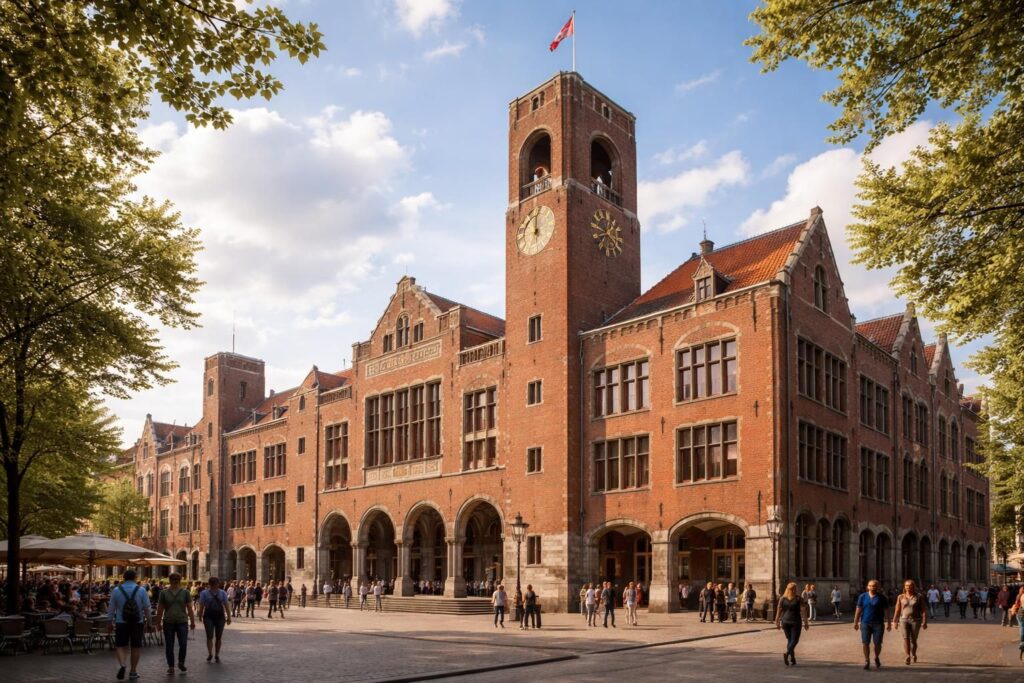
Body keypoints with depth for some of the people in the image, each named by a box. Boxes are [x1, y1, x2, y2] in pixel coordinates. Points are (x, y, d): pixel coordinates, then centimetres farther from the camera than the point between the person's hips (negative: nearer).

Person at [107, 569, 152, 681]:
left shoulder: (116, 591, -2)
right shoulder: (141, 590, -4)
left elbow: (111, 608, 3)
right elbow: (147, 608, -3)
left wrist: (110, 622, 14)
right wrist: (147, 620, 10)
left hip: (121, 622, 0)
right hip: (137, 622, 0)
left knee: (121, 646, 8)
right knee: (136, 647, 11)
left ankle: (122, 664, -17)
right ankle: (133, 672, 17)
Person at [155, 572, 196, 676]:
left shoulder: (185, 592, 4)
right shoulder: (164, 593, 4)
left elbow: (189, 608, 4)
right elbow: (160, 609, 7)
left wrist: (192, 622, 1)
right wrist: (158, 622, 4)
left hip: (182, 622, 0)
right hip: (168, 622, 0)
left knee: (183, 644, -5)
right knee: (169, 646, 3)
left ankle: (181, 663, 18)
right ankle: (171, 667, 14)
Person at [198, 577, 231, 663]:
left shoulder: (222, 593, 7)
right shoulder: (204, 593, 3)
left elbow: (226, 605, 6)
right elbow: (201, 606, 2)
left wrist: (229, 617, 1)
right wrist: (200, 616, -3)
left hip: (220, 617, 2)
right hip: (208, 617, -2)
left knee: (218, 637, 5)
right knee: (210, 636, -13)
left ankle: (217, 656, 16)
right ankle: (210, 654, 0)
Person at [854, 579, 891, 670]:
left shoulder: (882, 598, 2)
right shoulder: (862, 597, 5)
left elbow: (886, 611, 2)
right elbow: (858, 610, 5)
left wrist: (888, 623, -4)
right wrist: (856, 622, 3)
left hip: (878, 623, -1)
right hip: (865, 623, 1)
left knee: (878, 643, 2)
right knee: (865, 643, -4)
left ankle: (877, 658, 28)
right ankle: (867, 661, 6)